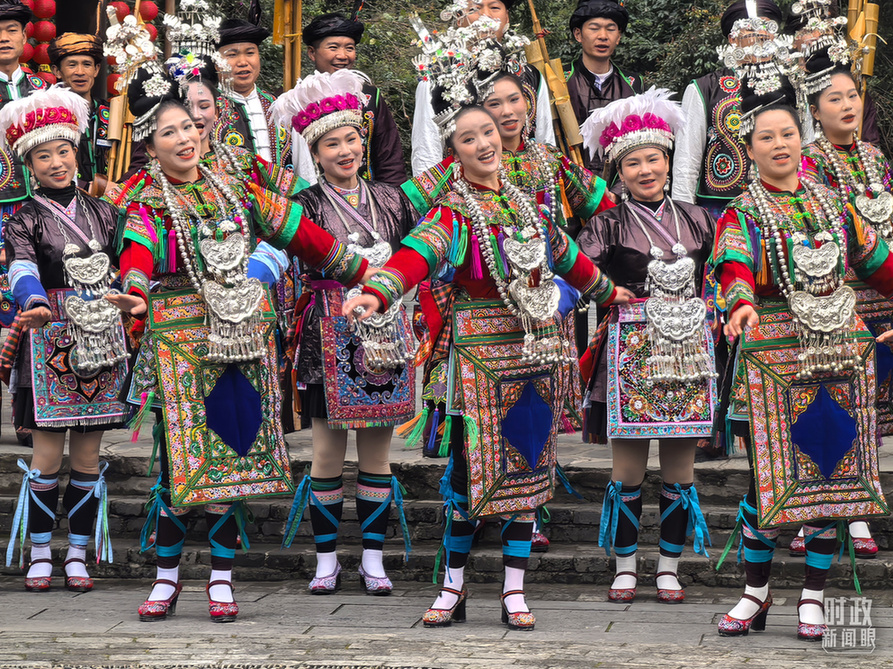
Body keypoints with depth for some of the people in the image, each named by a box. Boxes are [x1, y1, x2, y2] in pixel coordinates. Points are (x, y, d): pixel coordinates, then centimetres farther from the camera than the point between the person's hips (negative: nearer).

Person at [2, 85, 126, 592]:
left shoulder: (102, 212, 12)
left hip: (101, 338, 3)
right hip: (51, 339, -3)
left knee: (87, 455, 4)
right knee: (49, 455, -3)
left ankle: (79, 554, 11)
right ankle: (41, 555, 7)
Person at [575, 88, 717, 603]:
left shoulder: (696, 221, 11)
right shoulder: (608, 226, 1)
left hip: (688, 352, 3)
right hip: (630, 354, -3)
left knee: (680, 466, 4)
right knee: (629, 467, 0)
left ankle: (669, 566, 13)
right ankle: (625, 566, 12)